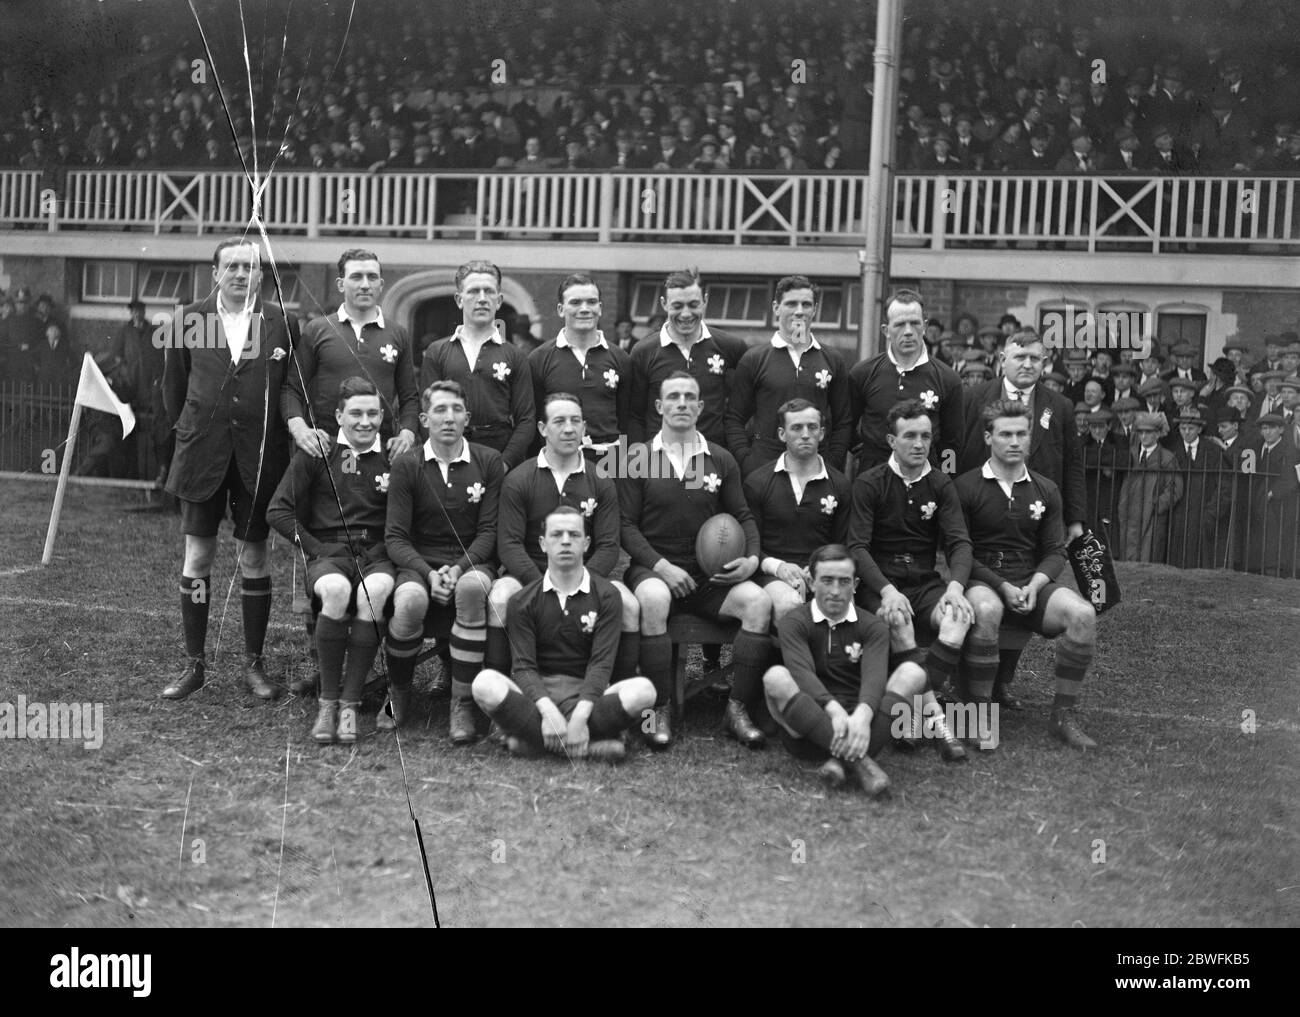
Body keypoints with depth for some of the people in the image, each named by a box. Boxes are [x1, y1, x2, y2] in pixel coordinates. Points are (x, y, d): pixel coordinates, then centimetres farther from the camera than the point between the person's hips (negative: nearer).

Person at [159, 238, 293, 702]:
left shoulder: (280, 325, 0)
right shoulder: (190, 319, 3)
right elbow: (174, 385, 12)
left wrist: (273, 439, 0)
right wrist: (189, 429, 12)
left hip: (259, 457, -1)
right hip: (202, 455, 1)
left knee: (254, 559, 6)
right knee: (197, 557, 4)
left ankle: (254, 663, 17)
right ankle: (194, 663, 15)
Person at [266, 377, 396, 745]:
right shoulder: (316, 453, 7)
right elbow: (278, 511, 5)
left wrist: (390, 549, -8)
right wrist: (316, 548, -4)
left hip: (378, 553, 1)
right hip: (327, 552, -1)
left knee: (374, 592, -35)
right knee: (336, 590, -36)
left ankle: (350, 703, -24)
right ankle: (327, 701, -21)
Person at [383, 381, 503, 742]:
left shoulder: (489, 461, 3)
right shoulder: (406, 465, 2)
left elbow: (488, 530, 0)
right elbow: (395, 537, -1)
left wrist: (459, 569, -17)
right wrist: (429, 573, -18)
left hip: (471, 561, 0)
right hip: (419, 562, 0)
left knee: (472, 587, -37)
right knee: (411, 601, -36)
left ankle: (463, 704, -25)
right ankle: (398, 694, -5)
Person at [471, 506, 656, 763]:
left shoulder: (607, 596, 3)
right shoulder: (523, 601, 5)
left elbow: (601, 662, -7)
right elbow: (524, 665, -5)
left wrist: (579, 717, -23)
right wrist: (548, 711, -25)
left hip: (587, 694, 0)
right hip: (537, 693, 0)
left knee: (643, 690, -30)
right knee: (485, 684, -29)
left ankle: (534, 738, -26)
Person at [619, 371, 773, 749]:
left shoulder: (721, 460, 10)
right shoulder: (637, 458, 2)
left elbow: (743, 516, 14)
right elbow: (626, 525, -1)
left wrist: (753, 558, -6)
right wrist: (662, 566, -14)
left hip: (709, 573, 3)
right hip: (653, 567, -3)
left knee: (759, 602, -24)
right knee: (653, 600, -37)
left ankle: (738, 709, -15)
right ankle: (661, 709, -23)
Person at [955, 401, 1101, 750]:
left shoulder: (1045, 490, 13)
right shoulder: (966, 487, -1)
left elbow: (1056, 551, 11)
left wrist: (1035, 584, -9)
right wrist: (1001, 586, -15)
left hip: (1031, 584, 4)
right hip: (981, 581, -4)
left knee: (1083, 614, -25)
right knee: (986, 611, -39)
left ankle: (1062, 715, -13)